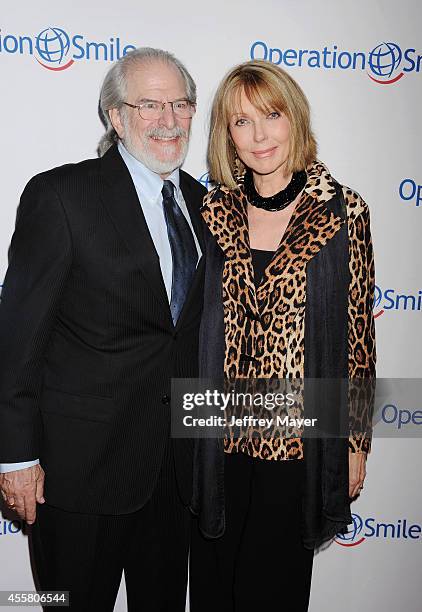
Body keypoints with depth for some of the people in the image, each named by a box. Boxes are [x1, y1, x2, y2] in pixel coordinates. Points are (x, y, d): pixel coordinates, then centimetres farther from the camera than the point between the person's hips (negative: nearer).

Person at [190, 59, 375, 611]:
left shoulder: (343, 211, -8)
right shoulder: (214, 210, 1)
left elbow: (358, 333, -4)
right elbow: (197, 320, 7)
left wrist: (356, 442, -1)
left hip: (298, 437, -2)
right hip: (220, 436, 3)